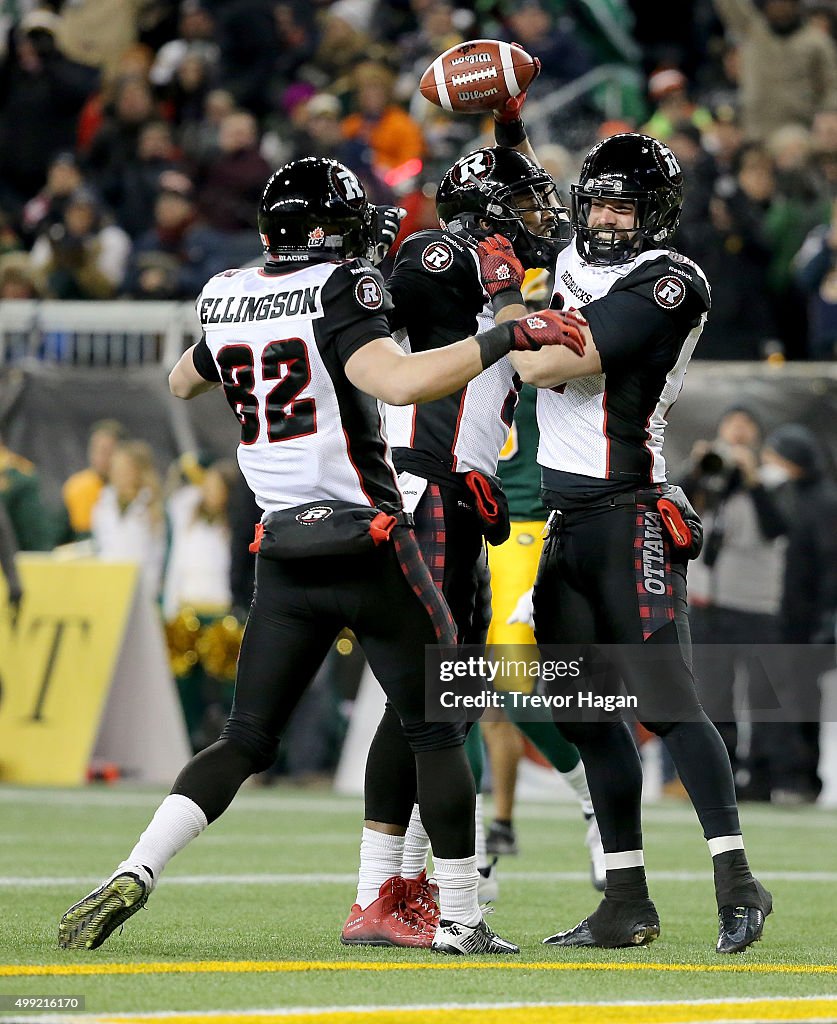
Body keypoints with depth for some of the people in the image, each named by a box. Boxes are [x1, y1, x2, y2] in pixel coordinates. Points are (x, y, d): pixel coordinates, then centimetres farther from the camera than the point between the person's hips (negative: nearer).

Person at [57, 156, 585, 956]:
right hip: (371, 551, -5)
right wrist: (507, 338, -22)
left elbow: (182, 382, 28)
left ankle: (134, 875, -9)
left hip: (283, 557, 5)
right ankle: (459, 919, 8)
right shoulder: (340, 292, -11)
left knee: (246, 739, 9)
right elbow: (399, 383, -27)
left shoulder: (227, 302, 8)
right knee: (436, 730, 8)